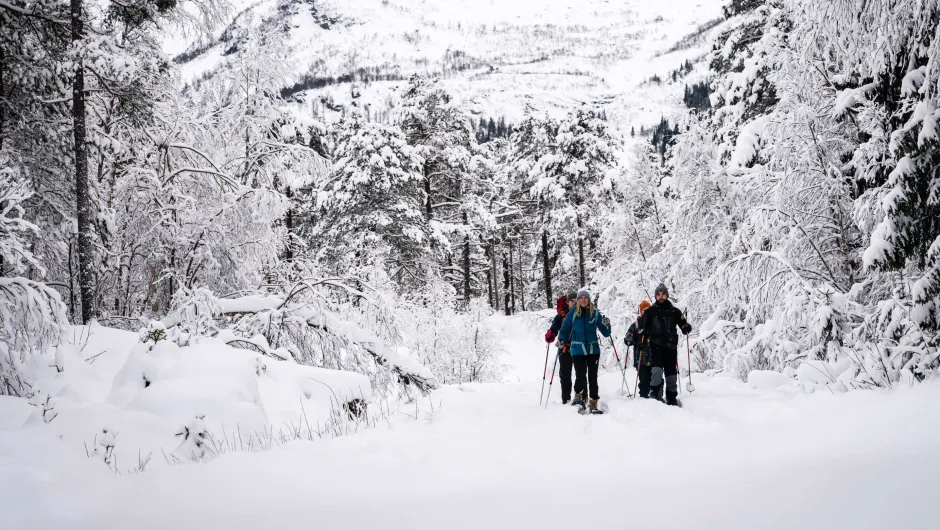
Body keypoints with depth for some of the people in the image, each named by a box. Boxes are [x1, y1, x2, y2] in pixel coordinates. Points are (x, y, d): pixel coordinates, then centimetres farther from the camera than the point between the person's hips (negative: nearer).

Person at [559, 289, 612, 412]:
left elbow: (605, 333, 5)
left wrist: (606, 325, -14)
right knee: (581, 376, -14)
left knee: (593, 377, 4)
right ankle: (578, 396, 10)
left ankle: (593, 403, 13)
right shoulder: (572, 314, 0)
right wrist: (561, 341, -5)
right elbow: (564, 329, 9)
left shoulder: (595, 313, 2)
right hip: (577, 350, -1)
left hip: (593, 349, 1)